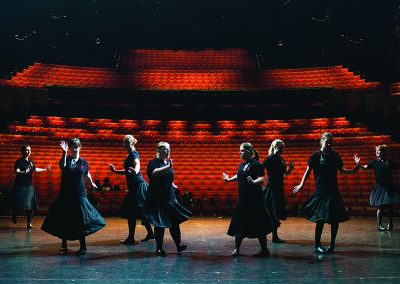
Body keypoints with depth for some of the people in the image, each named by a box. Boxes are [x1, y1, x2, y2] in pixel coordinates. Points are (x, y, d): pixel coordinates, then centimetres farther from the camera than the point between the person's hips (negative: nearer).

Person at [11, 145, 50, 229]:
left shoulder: (31, 162, 9)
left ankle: (29, 223, 11)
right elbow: (17, 172, -24)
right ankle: (14, 215, 31)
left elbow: (35, 169, 28)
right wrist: (24, 172, -44)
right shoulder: (19, 161, -10)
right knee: (18, 203, -3)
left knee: (30, 205, 1)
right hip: (20, 186, -5)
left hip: (29, 186, 5)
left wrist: (45, 169, 36)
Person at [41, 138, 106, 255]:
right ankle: (63, 245, 21)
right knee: (64, 220, 7)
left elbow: (87, 174, 21)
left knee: (80, 221, -1)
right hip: (65, 194, 0)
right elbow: (62, 165, -27)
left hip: (79, 194, 0)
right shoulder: (66, 159, -3)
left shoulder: (83, 162, 3)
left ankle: (83, 247, 6)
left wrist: (92, 183, 35)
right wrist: (64, 153, -42)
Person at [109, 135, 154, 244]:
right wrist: (115, 171, 22)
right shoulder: (131, 154, 18)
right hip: (135, 185, 10)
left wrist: (135, 171, -54)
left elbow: (137, 164, -34)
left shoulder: (133, 154, -11)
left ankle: (131, 238, -3)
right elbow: (127, 171, 26)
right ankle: (150, 233, 23)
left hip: (137, 185, -10)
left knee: (131, 212, -7)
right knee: (141, 211, 15)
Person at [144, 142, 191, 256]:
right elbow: (154, 173, -30)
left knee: (175, 221, 1)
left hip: (169, 197, 6)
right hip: (156, 198, -6)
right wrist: (168, 167, -36)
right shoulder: (153, 162, -7)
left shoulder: (168, 163, 12)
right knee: (159, 223, 1)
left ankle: (179, 244, 8)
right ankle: (159, 248, 12)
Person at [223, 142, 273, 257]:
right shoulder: (241, 165, 12)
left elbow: (262, 179, -22)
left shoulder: (256, 165, -12)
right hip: (243, 198, 8)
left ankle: (264, 250, 10)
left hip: (254, 199, -8)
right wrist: (229, 179, 41)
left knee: (258, 226, -2)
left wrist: (254, 182, -41)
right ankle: (237, 248, 22)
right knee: (240, 224, 11)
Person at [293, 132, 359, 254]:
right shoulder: (316, 155, -4)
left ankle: (332, 244, 20)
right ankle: (317, 245, 7)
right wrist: (301, 185, -14)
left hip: (333, 191, 5)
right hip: (320, 191, -5)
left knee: (335, 219, 5)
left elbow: (341, 170, 16)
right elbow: (308, 171, -4)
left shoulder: (335, 156, 9)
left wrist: (353, 170, -1)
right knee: (321, 219, -6)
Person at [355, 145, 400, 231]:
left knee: (391, 207, 7)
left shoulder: (390, 162, 3)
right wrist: (359, 165, -30)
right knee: (381, 207, -1)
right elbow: (365, 168, -12)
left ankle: (390, 224, 24)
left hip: (390, 187, 2)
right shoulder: (375, 162, -2)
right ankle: (379, 225, 11)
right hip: (380, 187, -2)